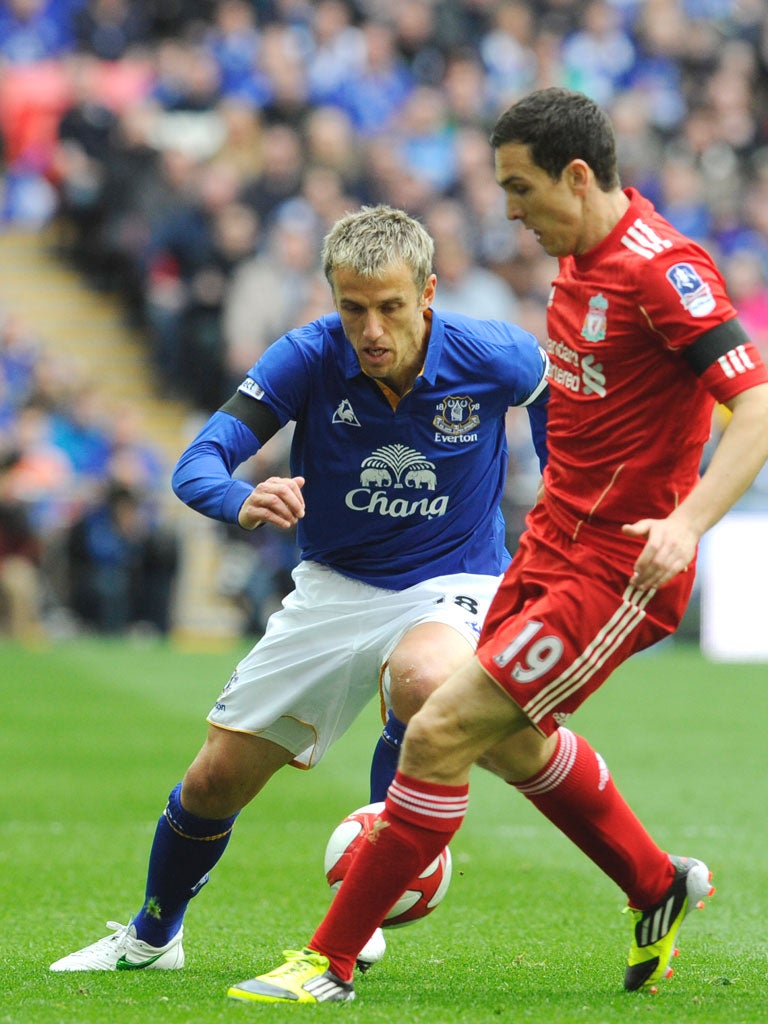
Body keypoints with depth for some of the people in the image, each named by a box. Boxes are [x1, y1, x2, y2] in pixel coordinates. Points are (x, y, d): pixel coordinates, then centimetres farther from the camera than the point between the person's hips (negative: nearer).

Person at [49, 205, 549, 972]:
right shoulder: (309, 358, -18)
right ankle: (151, 937, 35)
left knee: (423, 678, -39)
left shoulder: (490, 357, -18)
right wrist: (244, 501, -46)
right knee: (216, 779, 4)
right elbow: (197, 464, -24)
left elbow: (555, 385, 7)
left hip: (453, 582, -2)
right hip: (334, 587, 2)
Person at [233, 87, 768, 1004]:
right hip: (553, 541, 10)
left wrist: (687, 522, -37)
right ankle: (658, 888, 45)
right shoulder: (578, 252, 6)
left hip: (618, 573, -10)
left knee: (442, 732, -12)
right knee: (507, 736, 25)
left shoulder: (661, 269, -21)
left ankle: (333, 962, -3)